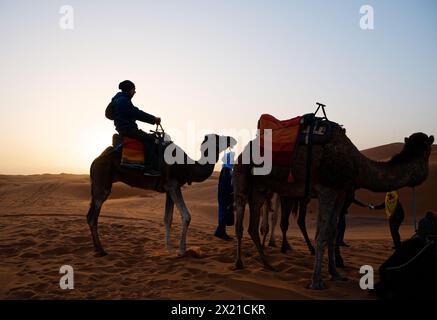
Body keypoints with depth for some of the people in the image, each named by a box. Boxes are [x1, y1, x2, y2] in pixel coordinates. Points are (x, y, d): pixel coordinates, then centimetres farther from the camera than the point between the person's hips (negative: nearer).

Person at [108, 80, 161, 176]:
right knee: (149, 139, -21)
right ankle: (148, 168, -27)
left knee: (148, 137, 16)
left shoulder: (123, 99, 21)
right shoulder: (123, 100, -12)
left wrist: (153, 119, 11)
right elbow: (137, 113, -19)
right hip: (126, 128, -11)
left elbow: (135, 114, 19)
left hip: (125, 128, 11)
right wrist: (153, 119, -14)